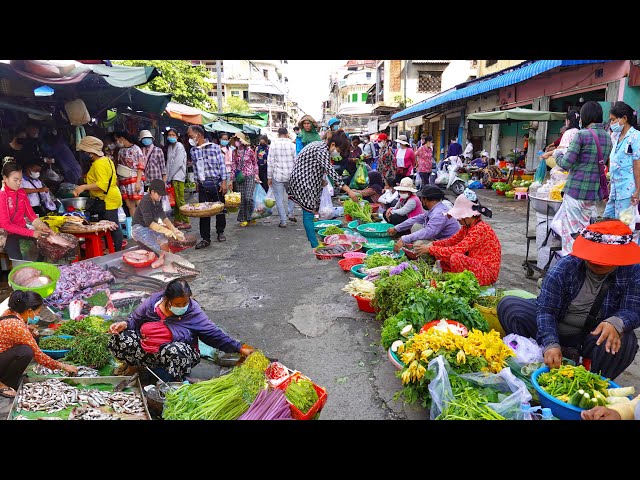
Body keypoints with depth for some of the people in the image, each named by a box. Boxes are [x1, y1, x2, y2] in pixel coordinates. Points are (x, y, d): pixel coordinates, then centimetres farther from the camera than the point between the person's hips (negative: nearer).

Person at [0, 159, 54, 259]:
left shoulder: (21, 193, 6)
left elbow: (31, 214, 3)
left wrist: (43, 227, -18)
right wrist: (32, 233, -27)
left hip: (22, 230, 6)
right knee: (18, 261, -24)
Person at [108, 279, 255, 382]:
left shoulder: (193, 313, -11)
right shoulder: (153, 301, -5)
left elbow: (215, 334, -10)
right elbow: (135, 320, 11)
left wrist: (239, 348, -15)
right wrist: (124, 324, -12)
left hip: (173, 354, -3)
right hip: (145, 349, 3)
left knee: (175, 350, -39)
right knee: (118, 339, -18)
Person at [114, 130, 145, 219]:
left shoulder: (135, 149, -3)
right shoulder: (120, 151, 16)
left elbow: (141, 166, -8)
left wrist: (138, 182, -15)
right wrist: (117, 181, 9)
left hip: (135, 180, -6)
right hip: (124, 182, 6)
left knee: (139, 204, -9)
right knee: (130, 205, 4)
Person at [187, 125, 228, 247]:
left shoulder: (214, 147, -5)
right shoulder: (193, 151, 8)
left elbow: (222, 165, -5)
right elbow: (195, 168, 14)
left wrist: (224, 182, -10)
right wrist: (197, 183, 14)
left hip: (216, 184, -3)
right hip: (203, 185, 3)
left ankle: (220, 232, 28)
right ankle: (205, 238, 7)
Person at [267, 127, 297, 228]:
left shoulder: (273, 145, -3)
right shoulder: (292, 145, -1)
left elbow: (270, 162, -3)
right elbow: (296, 161, 1)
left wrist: (269, 177, 3)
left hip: (277, 176, -2)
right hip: (290, 176, 2)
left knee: (279, 199, 4)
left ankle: (283, 221, 4)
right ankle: (290, 214, 17)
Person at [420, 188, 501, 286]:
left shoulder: (481, 228, -23)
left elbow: (457, 249, -29)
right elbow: (451, 241, 10)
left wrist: (430, 249, -25)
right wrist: (432, 244, -7)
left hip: (488, 273, -9)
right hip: (474, 266, 9)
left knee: (456, 258, -31)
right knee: (443, 257, 0)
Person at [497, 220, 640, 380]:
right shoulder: (564, 268, -17)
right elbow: (546, 310, -20)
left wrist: (616, 323, -39)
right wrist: (551, 344, -36)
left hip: (594, 335, 1)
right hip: (553, 329, 0)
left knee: (625, 340, -34)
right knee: (508, 306, -22)